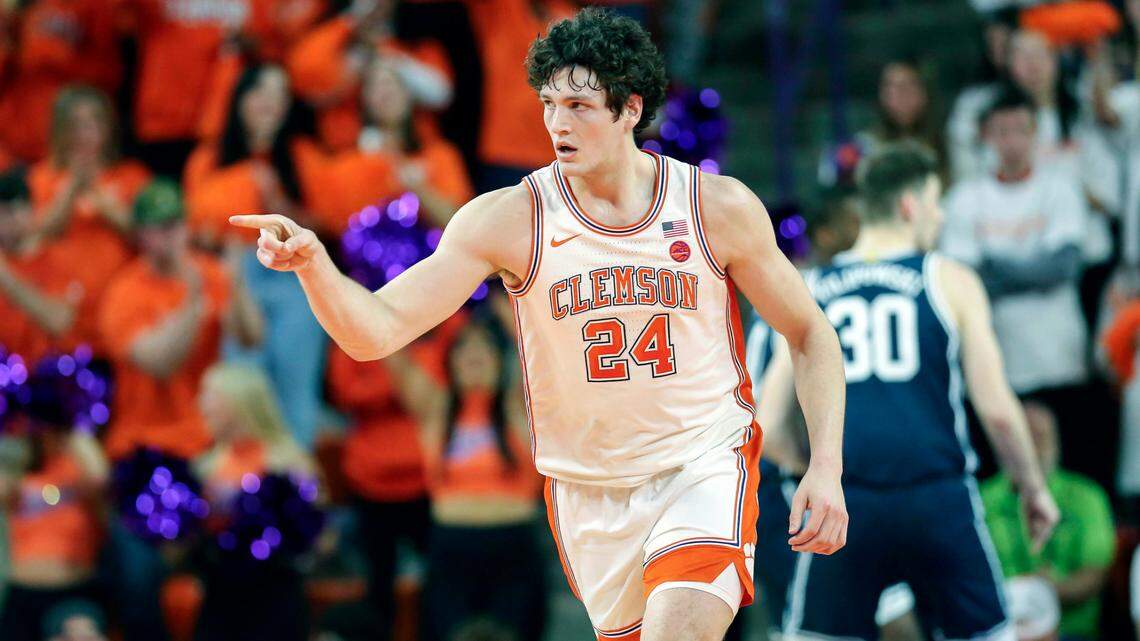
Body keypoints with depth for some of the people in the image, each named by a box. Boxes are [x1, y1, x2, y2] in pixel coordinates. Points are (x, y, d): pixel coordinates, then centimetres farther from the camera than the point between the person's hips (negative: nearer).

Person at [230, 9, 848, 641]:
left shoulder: (719, 207, -8)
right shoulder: (508, 220, -11)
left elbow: (810, 334, 5)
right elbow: (377, 331, -18)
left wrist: (826, 467, -6)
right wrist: (312, 263, -38)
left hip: (705, 467, -2)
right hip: (588, 488, 2)